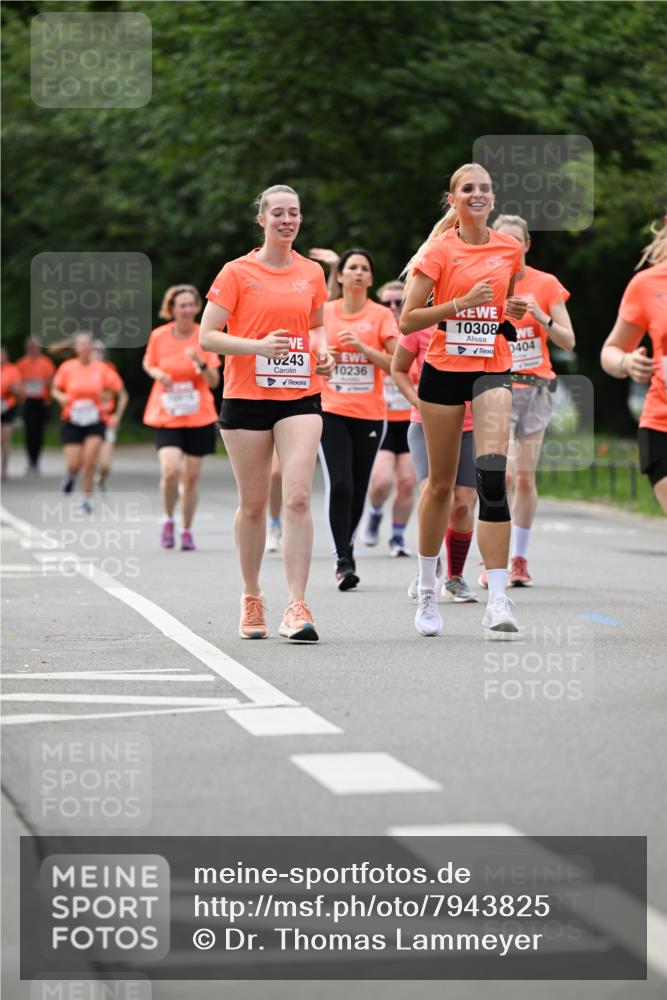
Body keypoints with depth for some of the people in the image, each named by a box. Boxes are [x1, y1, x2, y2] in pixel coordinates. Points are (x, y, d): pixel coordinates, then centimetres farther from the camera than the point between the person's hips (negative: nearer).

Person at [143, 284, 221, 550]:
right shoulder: (159, 336, -4)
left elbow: (214, 382, -3)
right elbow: (148, 364, 15)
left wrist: (201, 362, -22)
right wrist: (158, 374, -8)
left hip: (199, 418, 1)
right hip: (166, 417, -1)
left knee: (191, 476, 5)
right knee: (170, 471, -20)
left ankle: (187, 530, 24)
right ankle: (168, 519, 7)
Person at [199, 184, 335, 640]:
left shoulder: (312, 273, 9)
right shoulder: (238, 272, -2)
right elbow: (207, 336, -5)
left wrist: (322, 351, 3)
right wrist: (258, 345, -19)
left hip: (300, 397, 2)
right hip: (246, 398, -2)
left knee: (298, 497, -13)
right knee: (253, 504, 7)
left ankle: (297, 606, -14)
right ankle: (252, 598, 25)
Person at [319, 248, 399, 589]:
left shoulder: (381, 315, 2)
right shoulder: (324, 312, 5)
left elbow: (396, 364, -5)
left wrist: (362, 347, -15)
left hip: (370, 413, 1)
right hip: (331, 410, -1)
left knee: (358, 490, 5)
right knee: (339, 484, -15)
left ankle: (345, 546, 27)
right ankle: (343, 561, -13)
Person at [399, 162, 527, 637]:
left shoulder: (510, 249, 7)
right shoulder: (439, 251, -4)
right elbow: (408, 320, -7)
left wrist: (515, 312, 2)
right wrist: (462, 303, -19)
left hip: (493, 369, 1)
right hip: (444, 369, -1)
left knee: (492, 474, -17)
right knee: (441, 484, 7)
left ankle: (498, 598, -20)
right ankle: (427, 590, 26)